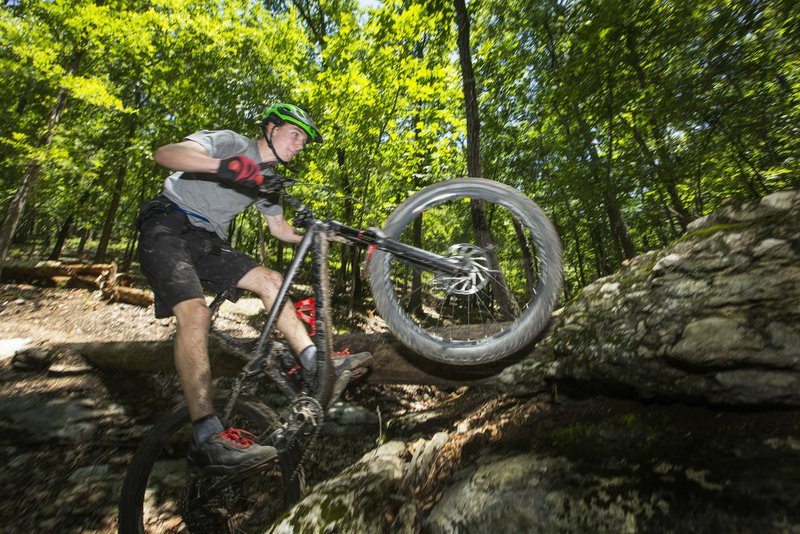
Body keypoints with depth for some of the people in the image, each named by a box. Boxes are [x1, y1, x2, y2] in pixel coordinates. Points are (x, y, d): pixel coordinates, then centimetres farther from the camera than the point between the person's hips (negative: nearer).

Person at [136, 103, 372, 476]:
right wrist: (221, 165, -42)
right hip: (166, 228, -7)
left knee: (269, 279, -5)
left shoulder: (268, 179, 13)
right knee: (195, 314, -27)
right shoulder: (229, 142, -7)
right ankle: (207, 441, -30)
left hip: (206, 241, 8)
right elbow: (164, 153, -23)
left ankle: (315, 363, -3)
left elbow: (281, 230, 14)